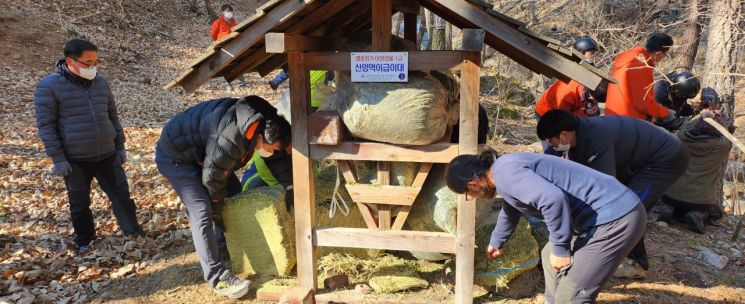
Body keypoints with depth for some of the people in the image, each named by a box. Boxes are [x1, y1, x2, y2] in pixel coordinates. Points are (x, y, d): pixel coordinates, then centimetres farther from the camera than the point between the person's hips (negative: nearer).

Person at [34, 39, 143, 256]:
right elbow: (45, 125, -8)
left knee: (121, 196, 6)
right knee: (79, 203, 12)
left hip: (107, 155, 3)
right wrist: (58, 158, -12)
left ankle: (134, 233, 22)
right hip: (75, 159, -3)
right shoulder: (49, 86, -9)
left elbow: (112, 116, 13)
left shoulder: (101, 82, 5)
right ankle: (84, 240, 31)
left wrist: (120, 146, 11)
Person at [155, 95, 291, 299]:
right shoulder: (229, 140, -39)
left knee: (234, 195, 12)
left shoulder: (258, 120, -13)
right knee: (202, 212, -19)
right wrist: (217, 208, -7)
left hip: (200, 151, 9)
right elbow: (212, 178, -26)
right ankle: (217, 278, -13)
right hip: (174, 156, -9)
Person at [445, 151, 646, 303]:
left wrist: (561, 249, -19)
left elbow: (554, 199, -33)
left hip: (615, 219, -10)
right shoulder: (506, 169, 15)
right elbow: (510, 210, 35)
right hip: (606, 214, 10)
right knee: (550, 256, 25)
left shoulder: (505, 173, -18)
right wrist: (496, 242, 52)